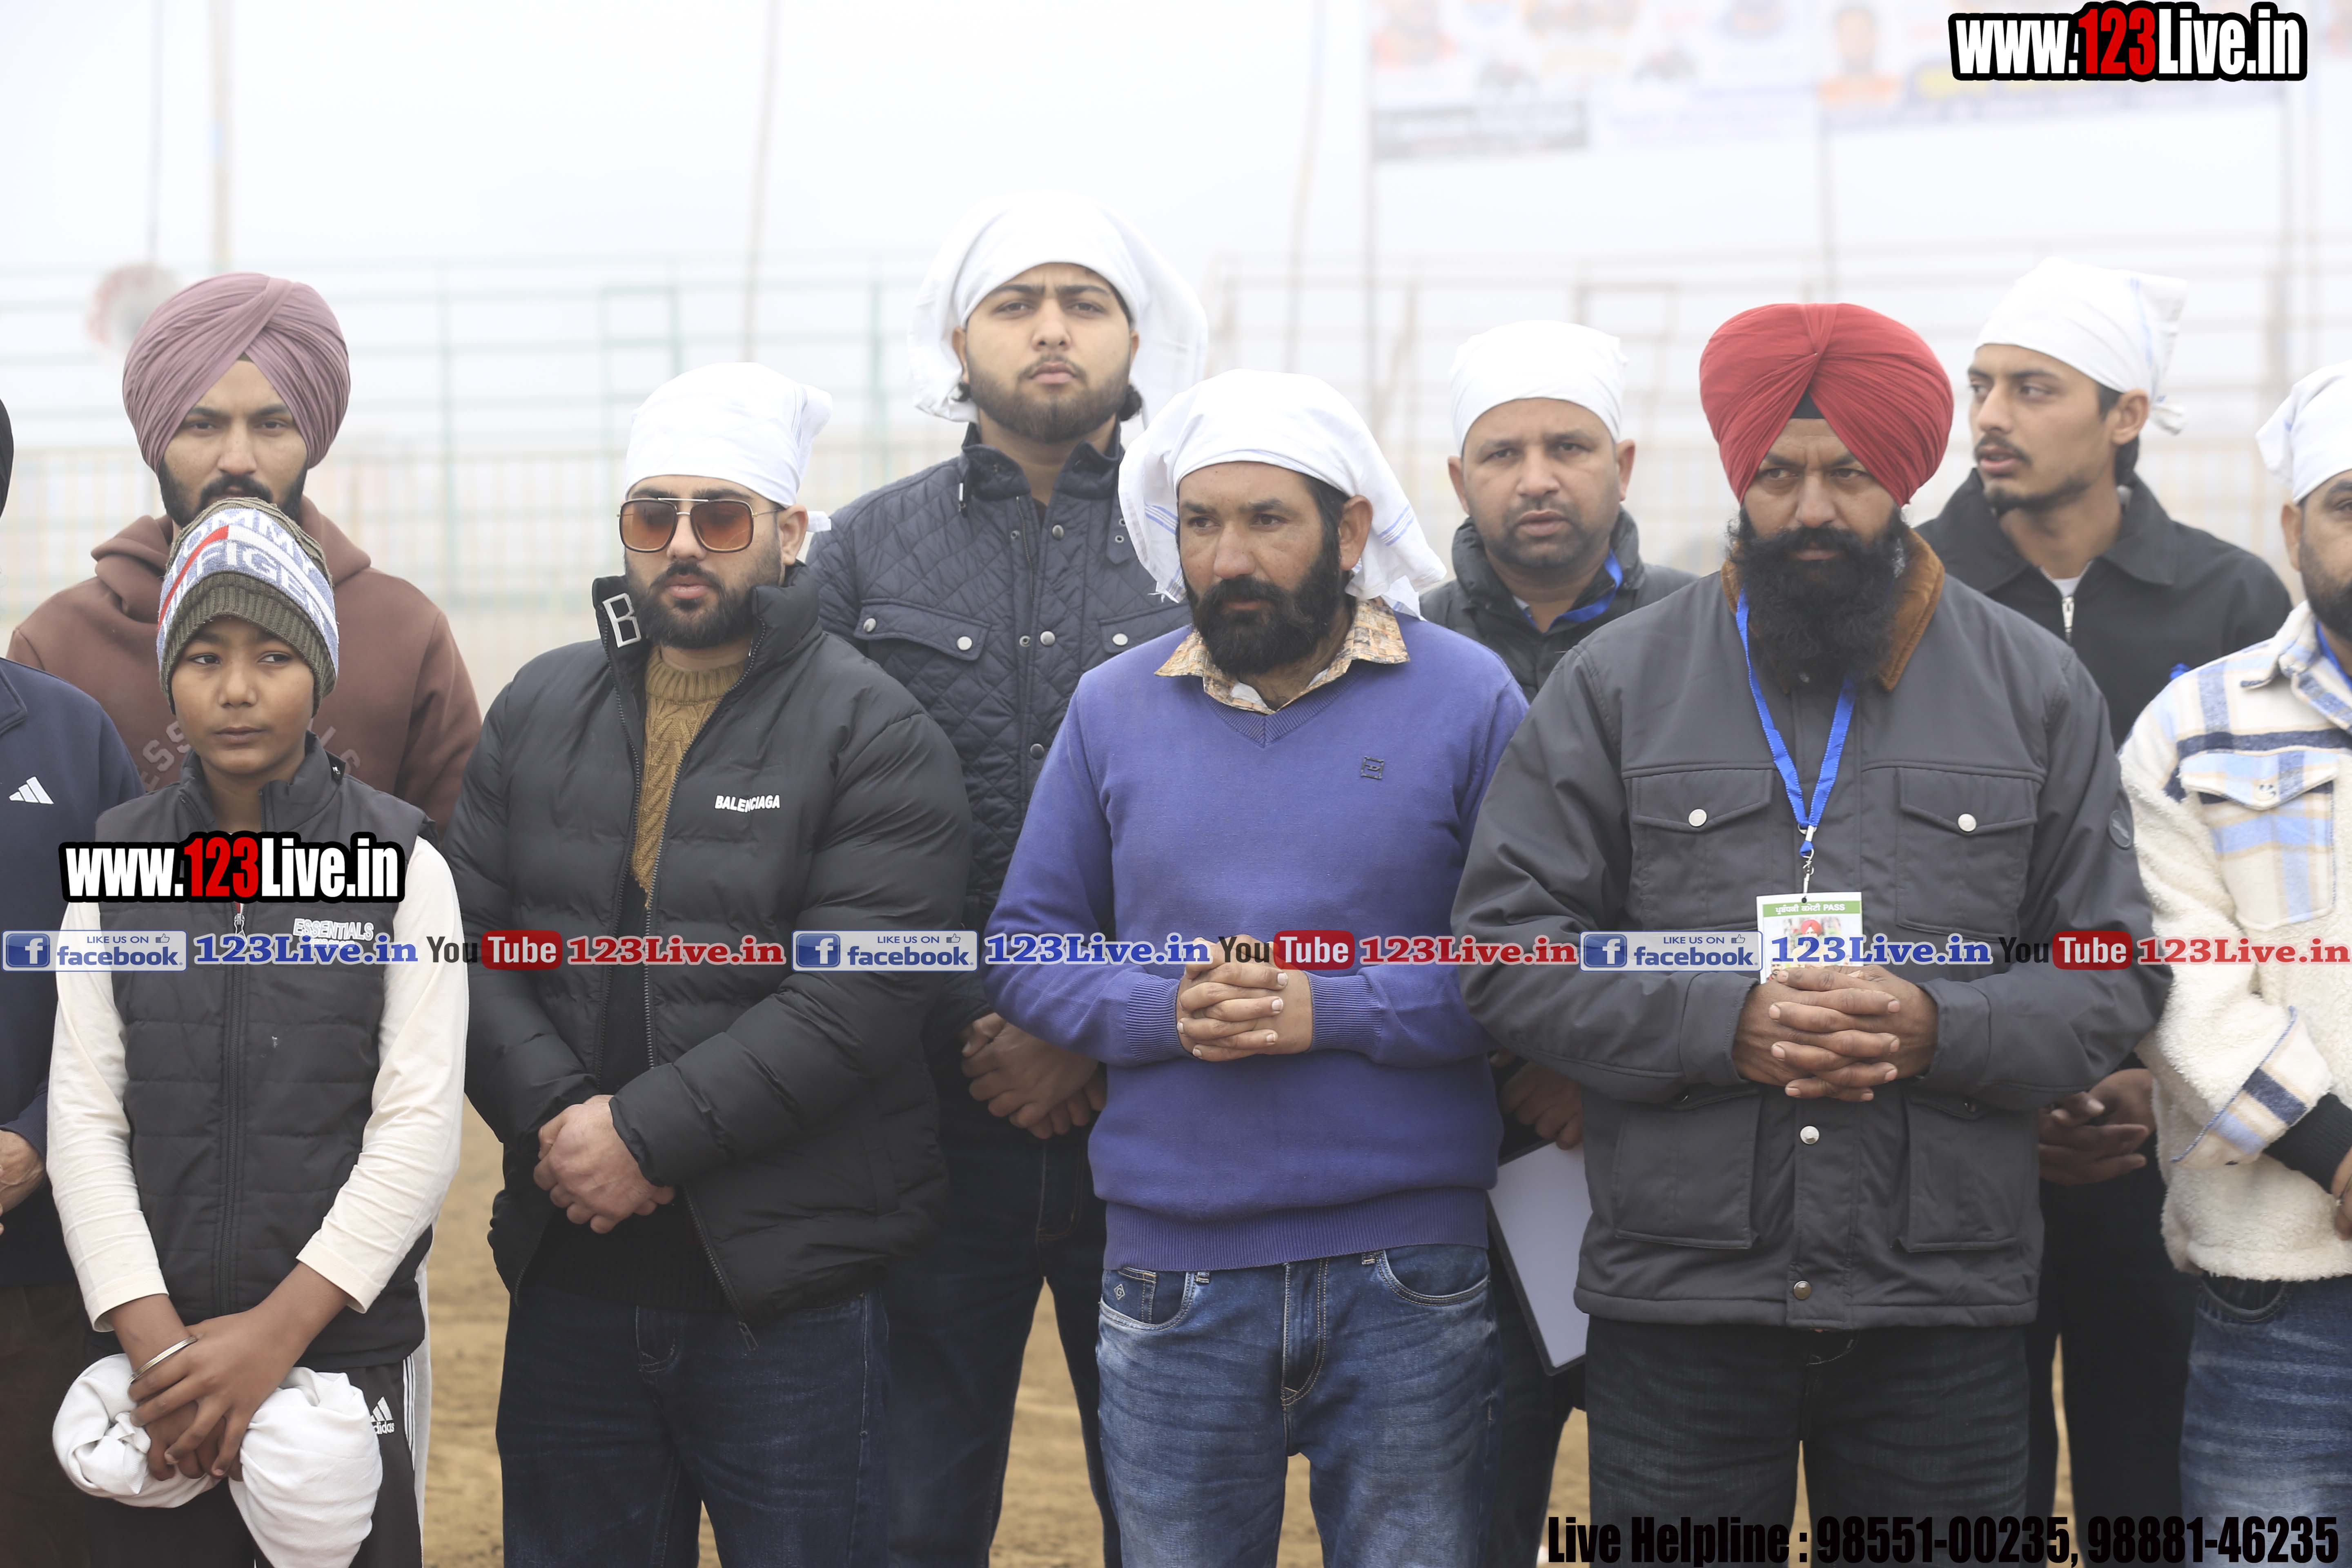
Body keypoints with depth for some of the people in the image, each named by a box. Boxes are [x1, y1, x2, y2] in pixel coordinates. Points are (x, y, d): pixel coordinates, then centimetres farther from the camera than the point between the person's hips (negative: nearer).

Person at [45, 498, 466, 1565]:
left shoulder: (402, 865, 0)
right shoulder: (118, 862, 6)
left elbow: (420, 1125, -6)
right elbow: (83, 1114, 1)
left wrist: (281, 1327, -14)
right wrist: (151, 1338, -11)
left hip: (343, 1347, -2)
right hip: (149, 1365, 2)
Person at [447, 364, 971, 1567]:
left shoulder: (873, 735, -5)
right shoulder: (539, 710, 11)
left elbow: (852, 1002, -15)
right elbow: (468, 942, 4)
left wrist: (646, 1135, -18)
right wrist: (556, 1121, -12)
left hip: (794, 1293, -4)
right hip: (573, 1279, 5)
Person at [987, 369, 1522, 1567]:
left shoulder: (1465, 696, 0)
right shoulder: (1113, 707, 8)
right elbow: (1022, 950, 7)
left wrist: (1331, 1010, -16)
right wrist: (1161, 1012, -12)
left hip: (1408, 1282, -2)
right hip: (1169, 1274, 2)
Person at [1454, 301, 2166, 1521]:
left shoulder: (2037, 688, 9)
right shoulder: (1615, 682, 6)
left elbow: (2115, 974, 7)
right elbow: (1507, 950, 1)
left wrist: (1942, 1027, -12)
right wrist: (1722, 1025, -13)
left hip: (1946, 1316, 1)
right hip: (1675, 1301, -1)